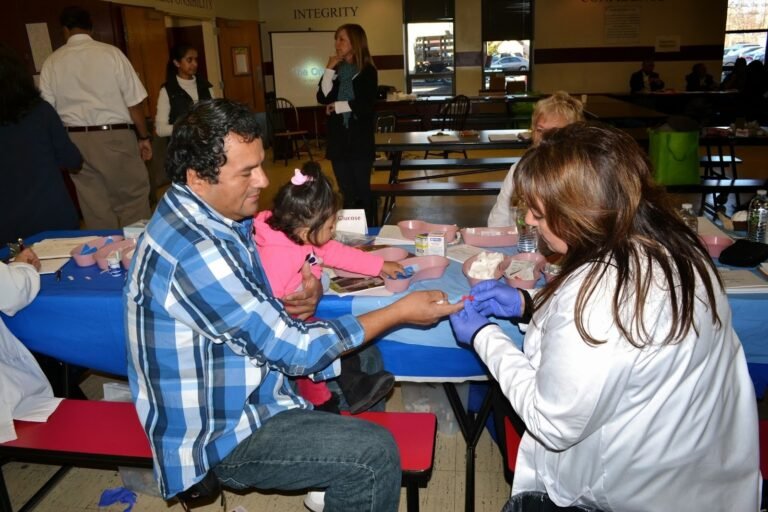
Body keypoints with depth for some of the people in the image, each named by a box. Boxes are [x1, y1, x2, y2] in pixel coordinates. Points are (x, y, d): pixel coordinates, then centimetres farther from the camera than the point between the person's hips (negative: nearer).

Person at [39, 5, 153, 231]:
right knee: (133, 198, 7)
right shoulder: (111, 53, -4)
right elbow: (133, 102, -5)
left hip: (75, 140, 3)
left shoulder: (51, 62, 3)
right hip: (114, 136, -3)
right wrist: (144, 136, 4)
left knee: (94, 206, 10)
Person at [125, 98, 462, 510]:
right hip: (219, 432, -9)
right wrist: (400, 312, -18)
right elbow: (296, 350, -25)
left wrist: (306, 293, -10)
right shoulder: (192, 251, -31)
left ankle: (328, 478, 31)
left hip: (243, 387, 9)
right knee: (373, 454, -18)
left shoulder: (218, 214, -2)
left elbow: (263, 311, 13)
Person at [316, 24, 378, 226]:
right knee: (347, 193, 8)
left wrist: (337, 106, -5)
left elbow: (365, 105, -13)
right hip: (338, 139, 4)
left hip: (360, 139, -4)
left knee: (362, 191, 0)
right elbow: (323, 98, -2)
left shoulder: (368, 71, -3)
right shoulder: (335, 70, 10)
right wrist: (329, 70, -8)